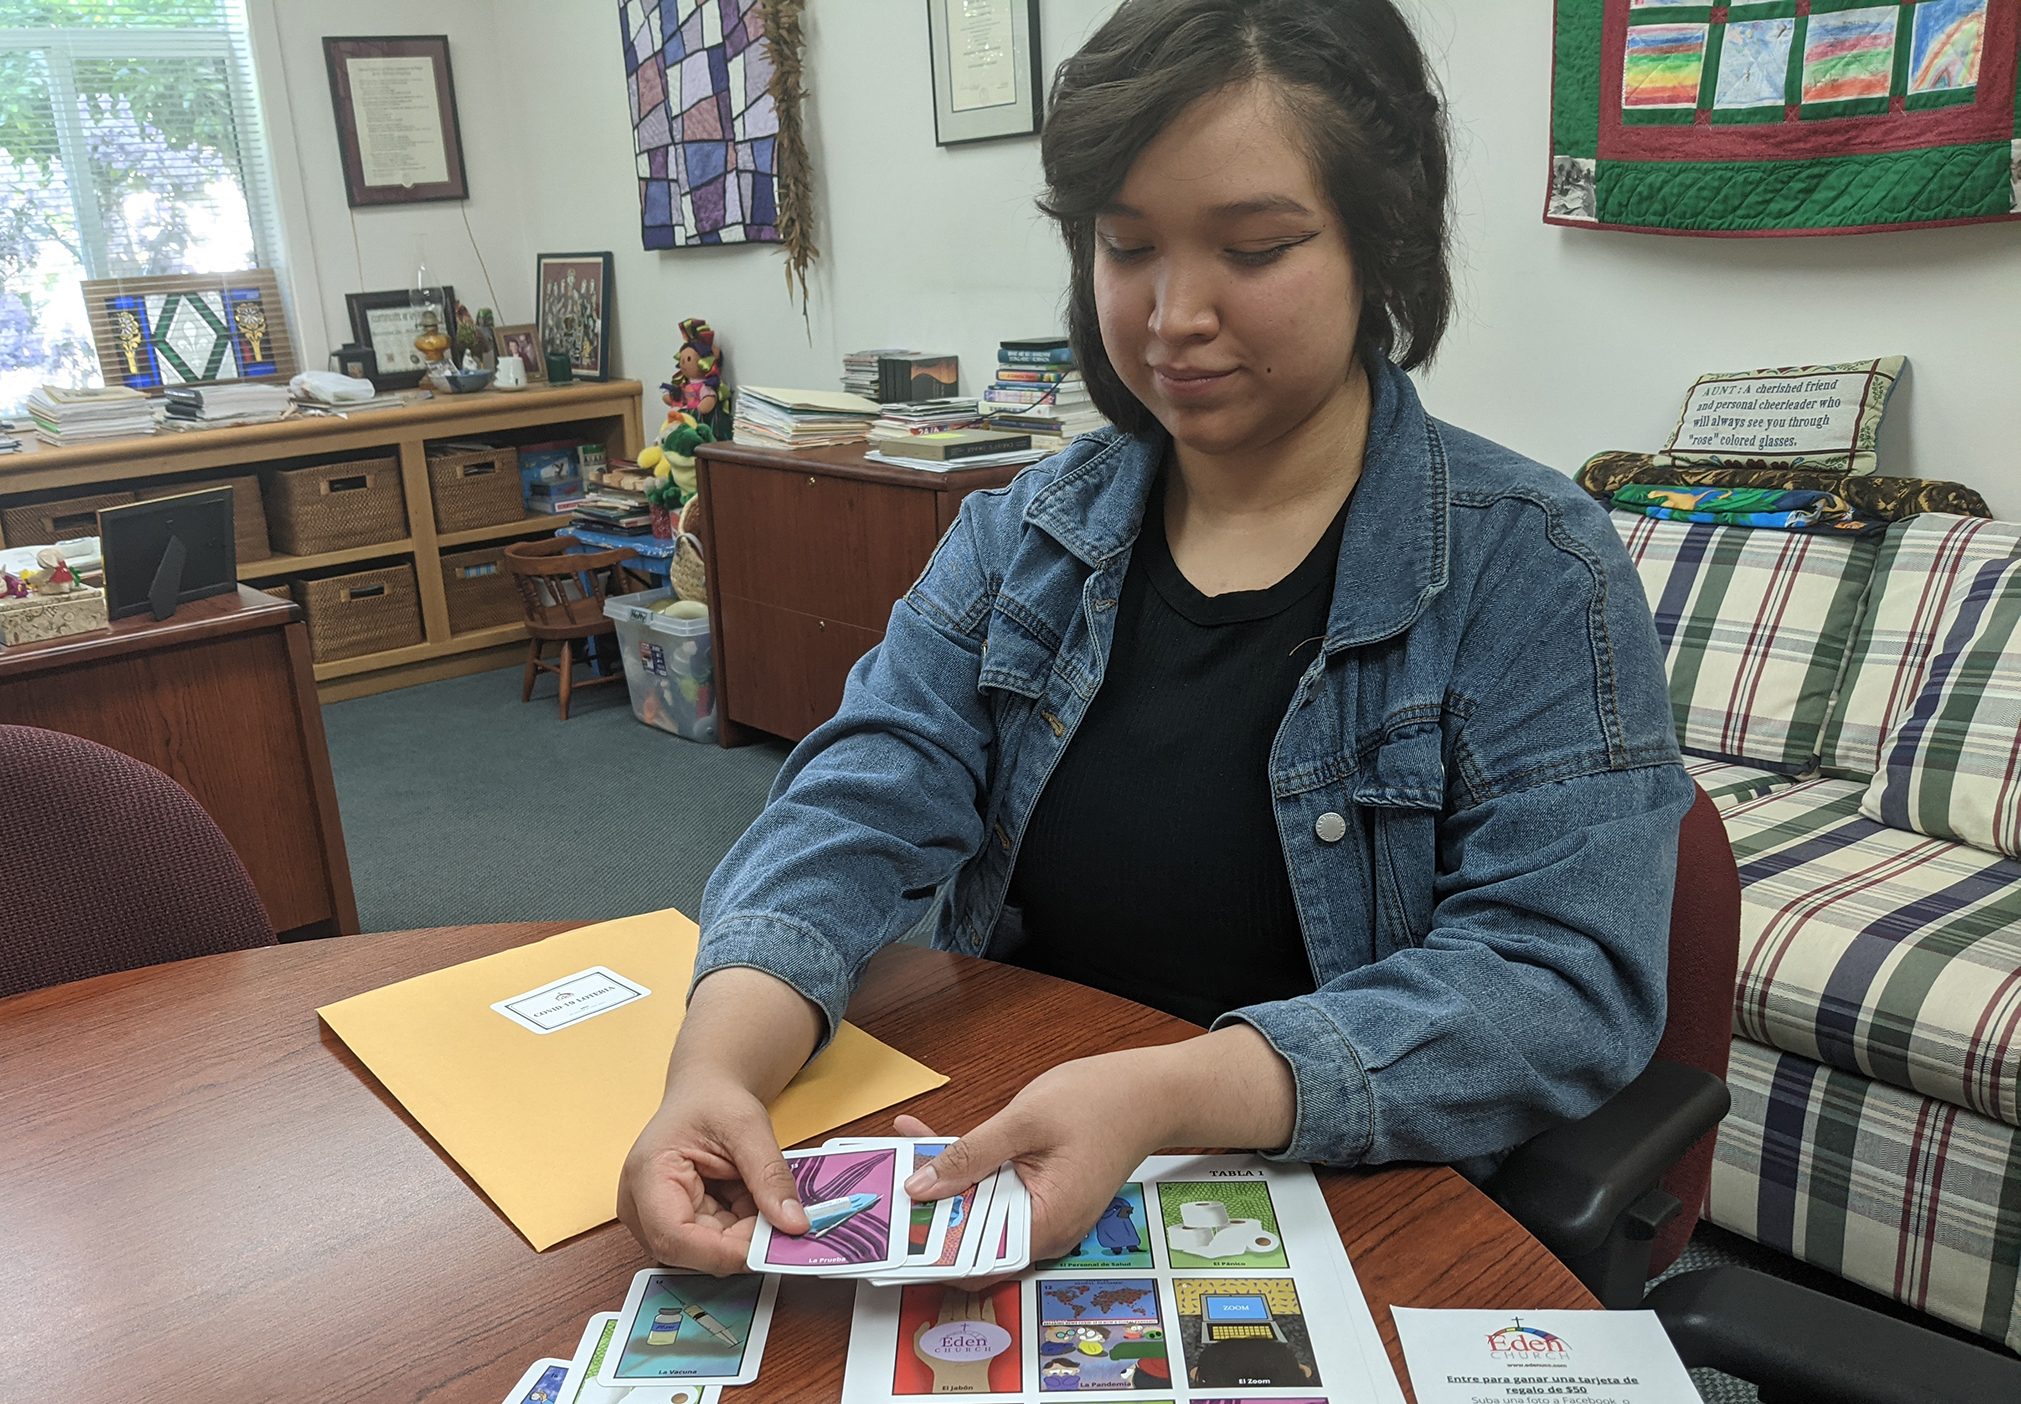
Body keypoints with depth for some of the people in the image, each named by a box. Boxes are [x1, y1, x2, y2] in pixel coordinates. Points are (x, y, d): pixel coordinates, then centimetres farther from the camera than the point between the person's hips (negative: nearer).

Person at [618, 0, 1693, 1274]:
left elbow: (1565, 980, -19)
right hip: (1003, 1177, 4)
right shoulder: (1017, 539, 3)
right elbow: (862, 812, -7)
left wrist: (1162, 1097, -32)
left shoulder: (1530, 568, -11)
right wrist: (718, 1062, -28)